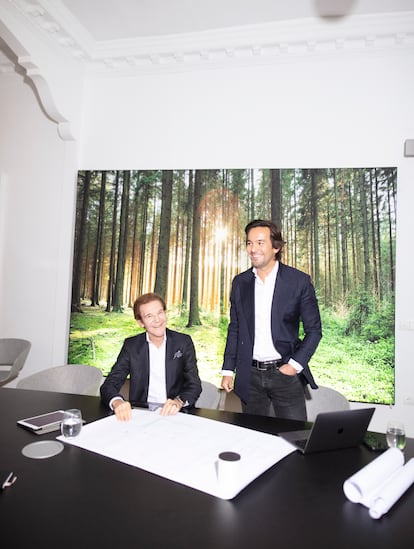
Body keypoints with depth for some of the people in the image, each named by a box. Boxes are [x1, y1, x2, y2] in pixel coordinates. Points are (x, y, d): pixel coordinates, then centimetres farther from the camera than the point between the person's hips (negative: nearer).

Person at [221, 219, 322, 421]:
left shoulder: (299, 281, -5)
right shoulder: (240, 282, 5)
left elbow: (314, 330, -1)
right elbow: (234, 329, 11)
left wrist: (295, 365, -10)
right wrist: (228, 370, 7)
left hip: (285, 373, -3)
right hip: (250, 376, 3)